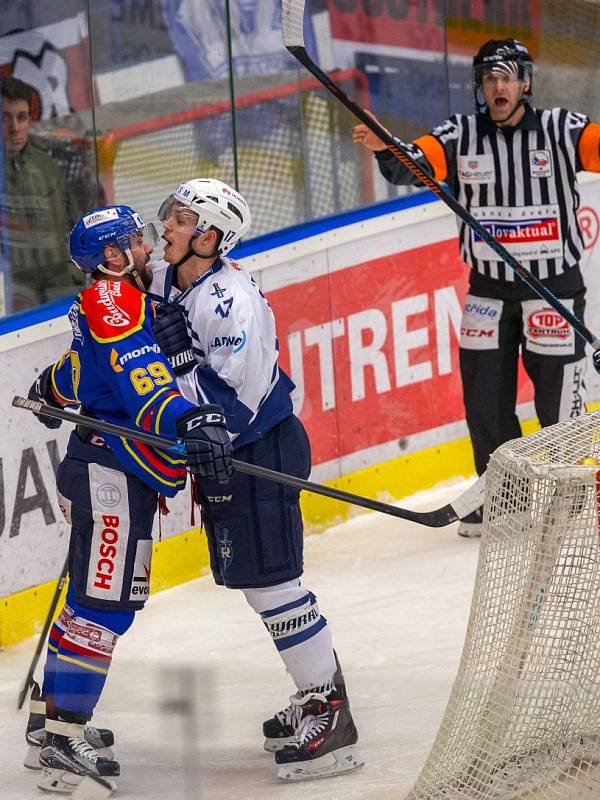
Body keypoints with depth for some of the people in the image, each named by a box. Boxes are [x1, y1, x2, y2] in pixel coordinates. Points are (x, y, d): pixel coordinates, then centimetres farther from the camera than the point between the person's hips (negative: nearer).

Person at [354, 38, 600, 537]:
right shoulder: (461, 136, 0)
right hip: (488, 286, 3)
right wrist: (386, 150, -31)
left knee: (558, 393, -2)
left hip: (554, 284, -3)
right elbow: (416, 164, -10)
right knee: (484, 393, 6)